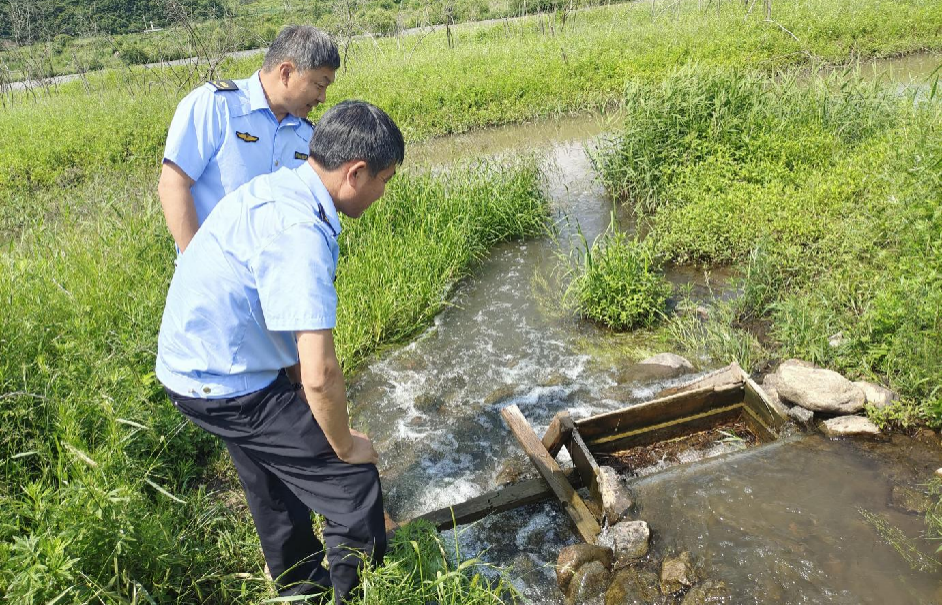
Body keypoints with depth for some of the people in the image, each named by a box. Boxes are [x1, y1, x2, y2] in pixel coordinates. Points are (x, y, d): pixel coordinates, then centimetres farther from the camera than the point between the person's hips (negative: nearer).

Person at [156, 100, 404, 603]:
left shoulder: (279, 187, 0)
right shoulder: (302, 232, -30)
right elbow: (320, 373, -33)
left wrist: (299, 390, 14)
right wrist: (344, 446, -15)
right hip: (225, 386, -10)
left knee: (277, 489, 27)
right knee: (353, 481, -2)